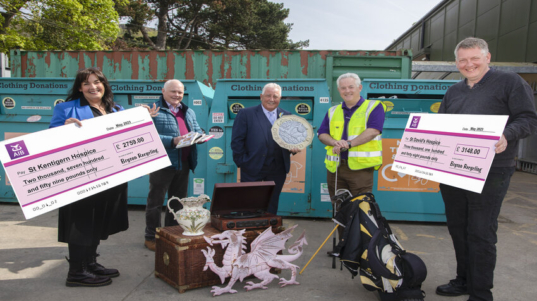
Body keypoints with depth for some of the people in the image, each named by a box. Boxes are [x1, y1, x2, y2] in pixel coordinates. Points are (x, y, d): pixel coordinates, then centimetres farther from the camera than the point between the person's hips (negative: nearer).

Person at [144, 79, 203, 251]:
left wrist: (199, 137, -9)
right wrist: (172, 141, -25)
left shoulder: (188, 112, 16)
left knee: (179, 201, 15)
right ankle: (151, 237, 17)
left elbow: (198, 131, 15)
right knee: (156, 201, 4)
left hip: (183, 164, 7)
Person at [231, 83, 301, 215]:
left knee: (272, 206, 13)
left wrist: (294, 148, -9)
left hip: (277, 170, 3)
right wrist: (242, 162, -9)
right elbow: (237, 140, -3)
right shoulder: (246, 113, 0)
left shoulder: (287, 116, 11)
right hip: (252, 168, -3)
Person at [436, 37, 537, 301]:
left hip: (489, 172, -6)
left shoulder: (510, 82, 0)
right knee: (457, 228, 14)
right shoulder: (453, 91, 17)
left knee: (481, 233, -3)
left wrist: (507, 136, -26)